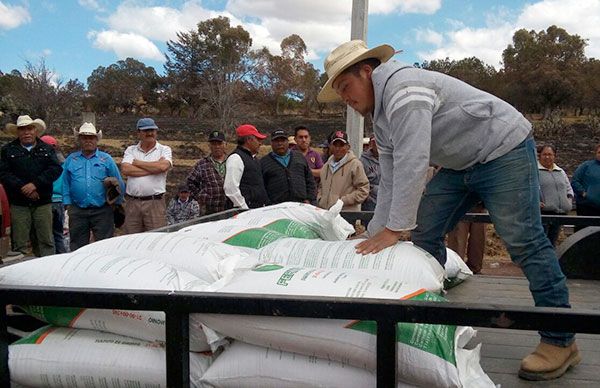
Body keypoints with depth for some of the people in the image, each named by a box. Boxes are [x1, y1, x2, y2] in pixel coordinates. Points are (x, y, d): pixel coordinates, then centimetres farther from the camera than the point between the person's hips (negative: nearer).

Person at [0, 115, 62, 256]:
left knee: (46, 241, 4)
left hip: (43, 202, 1)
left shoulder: (47, 149, 11)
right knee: (19, 244, 1)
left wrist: (35, 184, -15)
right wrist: (23, 188, -14)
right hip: (18, 204, -1)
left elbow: (56, 169, -3)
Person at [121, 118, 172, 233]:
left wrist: (137, 163, -2)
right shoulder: (131, 150, 13)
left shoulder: (164, 149, 8)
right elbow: (125, 169, -6)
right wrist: (153, 169, -7)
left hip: (155, 203, -2)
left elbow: (163, 166, -14)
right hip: (132, 203, 2)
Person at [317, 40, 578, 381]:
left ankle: (561, 342, -1)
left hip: (504, 149, -10)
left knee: (524, 242, -10)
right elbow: (391, 182, 10)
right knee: (424, 233, 4)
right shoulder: (381, 118, 10)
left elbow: (412, 163, -30)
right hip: (462, 164, 10)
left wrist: (393, 229, -28)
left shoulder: (403, 87, -21)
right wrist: (375, 237, 6)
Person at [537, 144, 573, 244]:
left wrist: (569, 200, 13)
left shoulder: (561, 172, 21)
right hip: (543, 213, -6)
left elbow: (569, 189, 30)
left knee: (552, 242, 12)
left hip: (560, 213, 6)